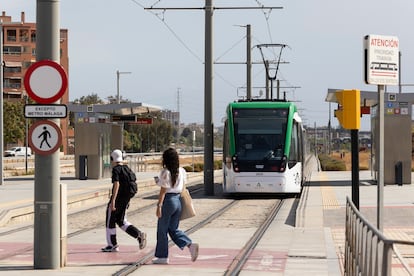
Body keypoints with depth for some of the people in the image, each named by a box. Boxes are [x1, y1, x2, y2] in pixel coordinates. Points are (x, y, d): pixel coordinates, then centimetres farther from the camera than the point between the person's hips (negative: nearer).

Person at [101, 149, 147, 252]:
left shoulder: (116, 169, -14)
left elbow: (116, 184, -24)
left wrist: (113, 200, -26)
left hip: (117, 197, -8)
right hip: (126, 198, 8)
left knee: (110, 221, 6)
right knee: (122, 221, 15)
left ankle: (112, 245, 11)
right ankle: (139, 235, -4)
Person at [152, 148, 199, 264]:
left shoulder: (165, 172, -15)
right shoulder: (181, 171, 5)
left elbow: (163, 190, -15)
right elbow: (183, 188, 11)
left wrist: (159, 205, -12)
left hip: (168, 200, -7)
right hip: (178, 200, 7)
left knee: (162, 230, 6)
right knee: (173, 229, 16)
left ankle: (162, 256, 12)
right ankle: (190, 245, -5)